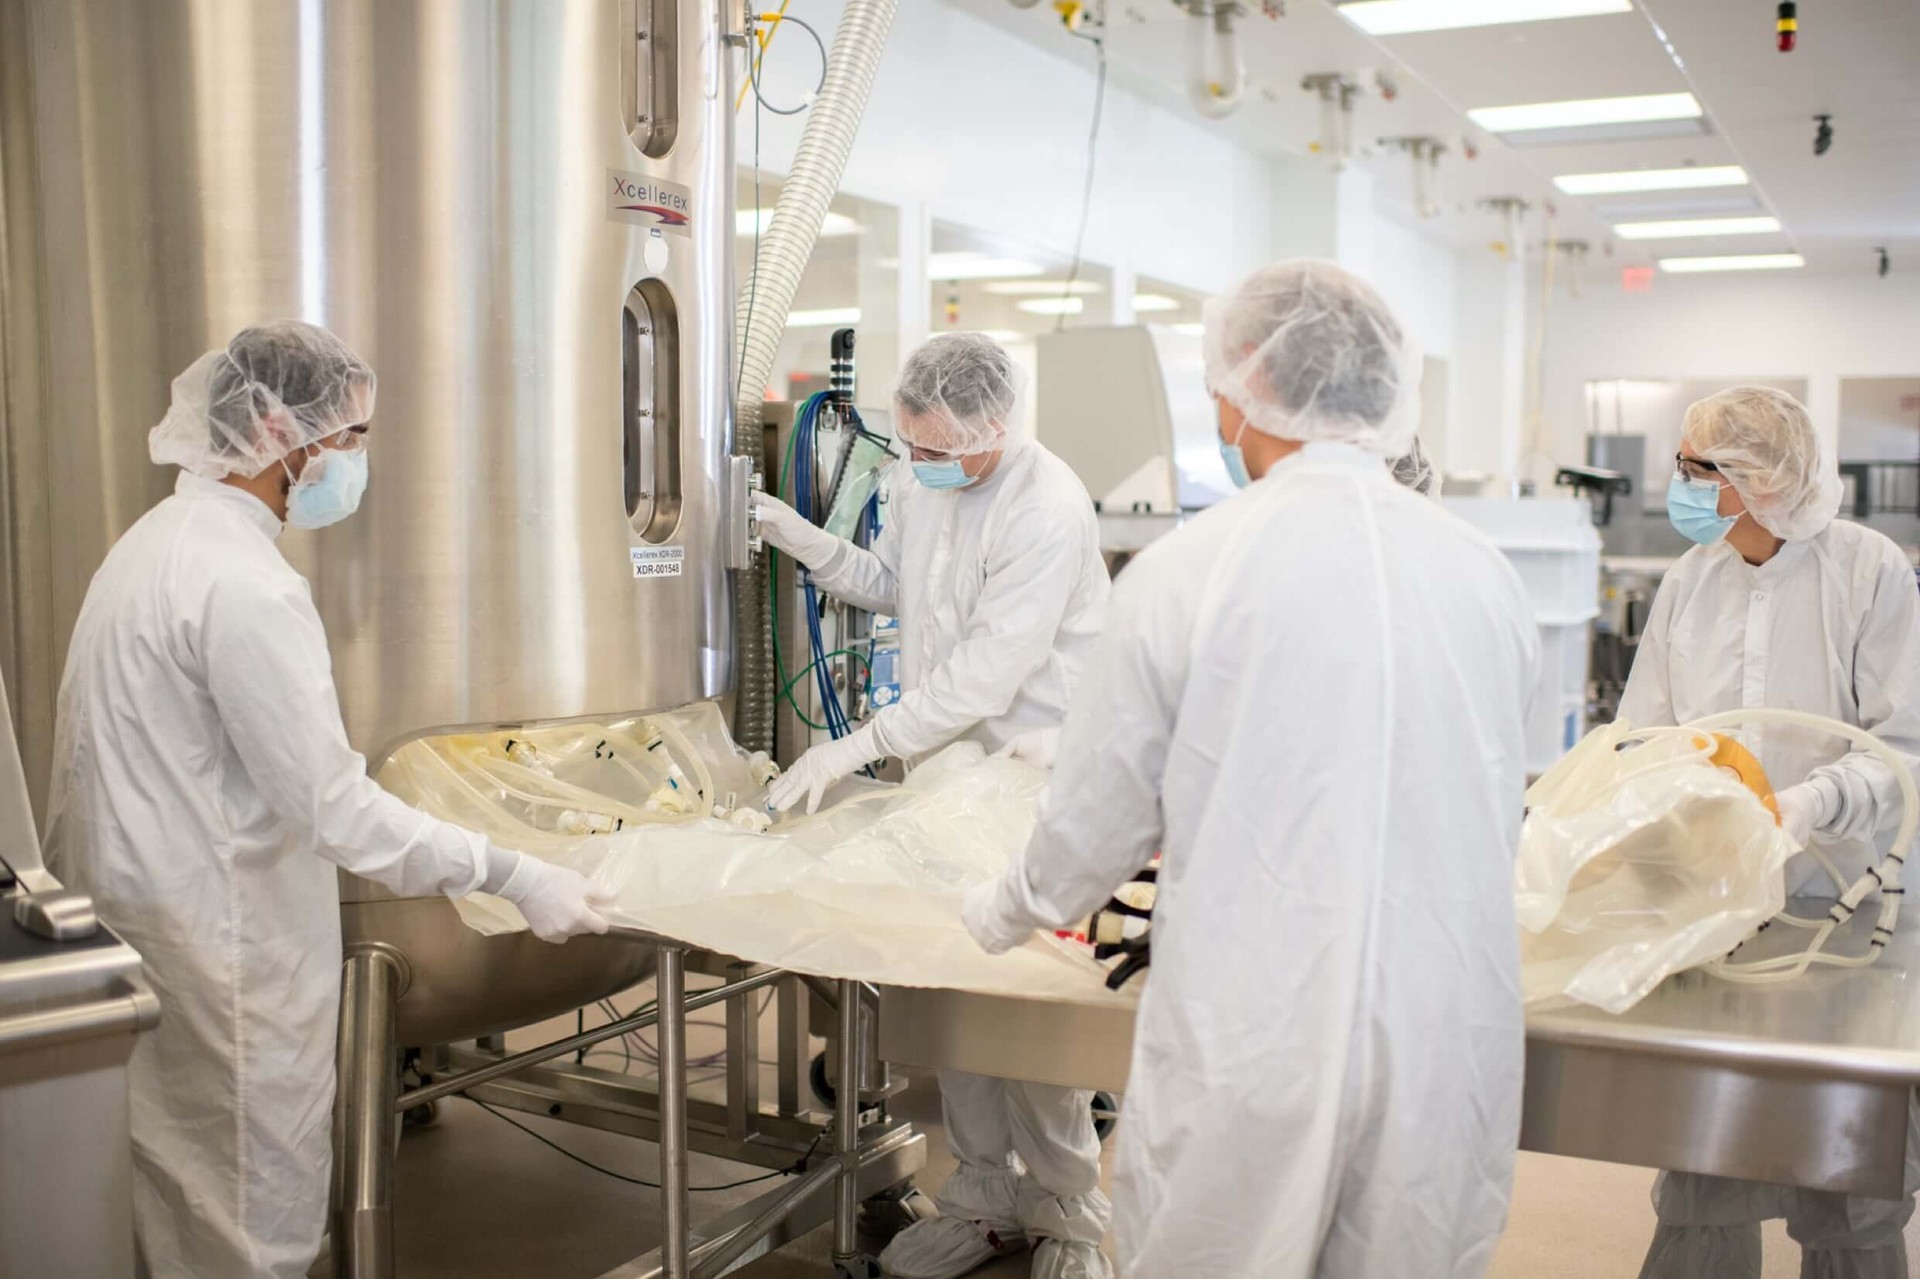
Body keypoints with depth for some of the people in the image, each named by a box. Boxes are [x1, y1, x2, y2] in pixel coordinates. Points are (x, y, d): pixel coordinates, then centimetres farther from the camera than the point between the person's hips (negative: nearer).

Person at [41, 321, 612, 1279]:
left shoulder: (160, 539, 8)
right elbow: (331, 803, -25)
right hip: (221, 943, -10)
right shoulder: (244, 586, -23)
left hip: (142, 908, 10)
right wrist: (515, 878, -23)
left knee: (178, 1198, 22)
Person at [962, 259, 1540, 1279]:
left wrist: (1000, 916, 20)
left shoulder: (1187, 571, -10)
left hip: (1252, 1050, -4)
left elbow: (1100, 819, 0)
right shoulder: (1485, 573, 2)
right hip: (1451, 1038, 4)